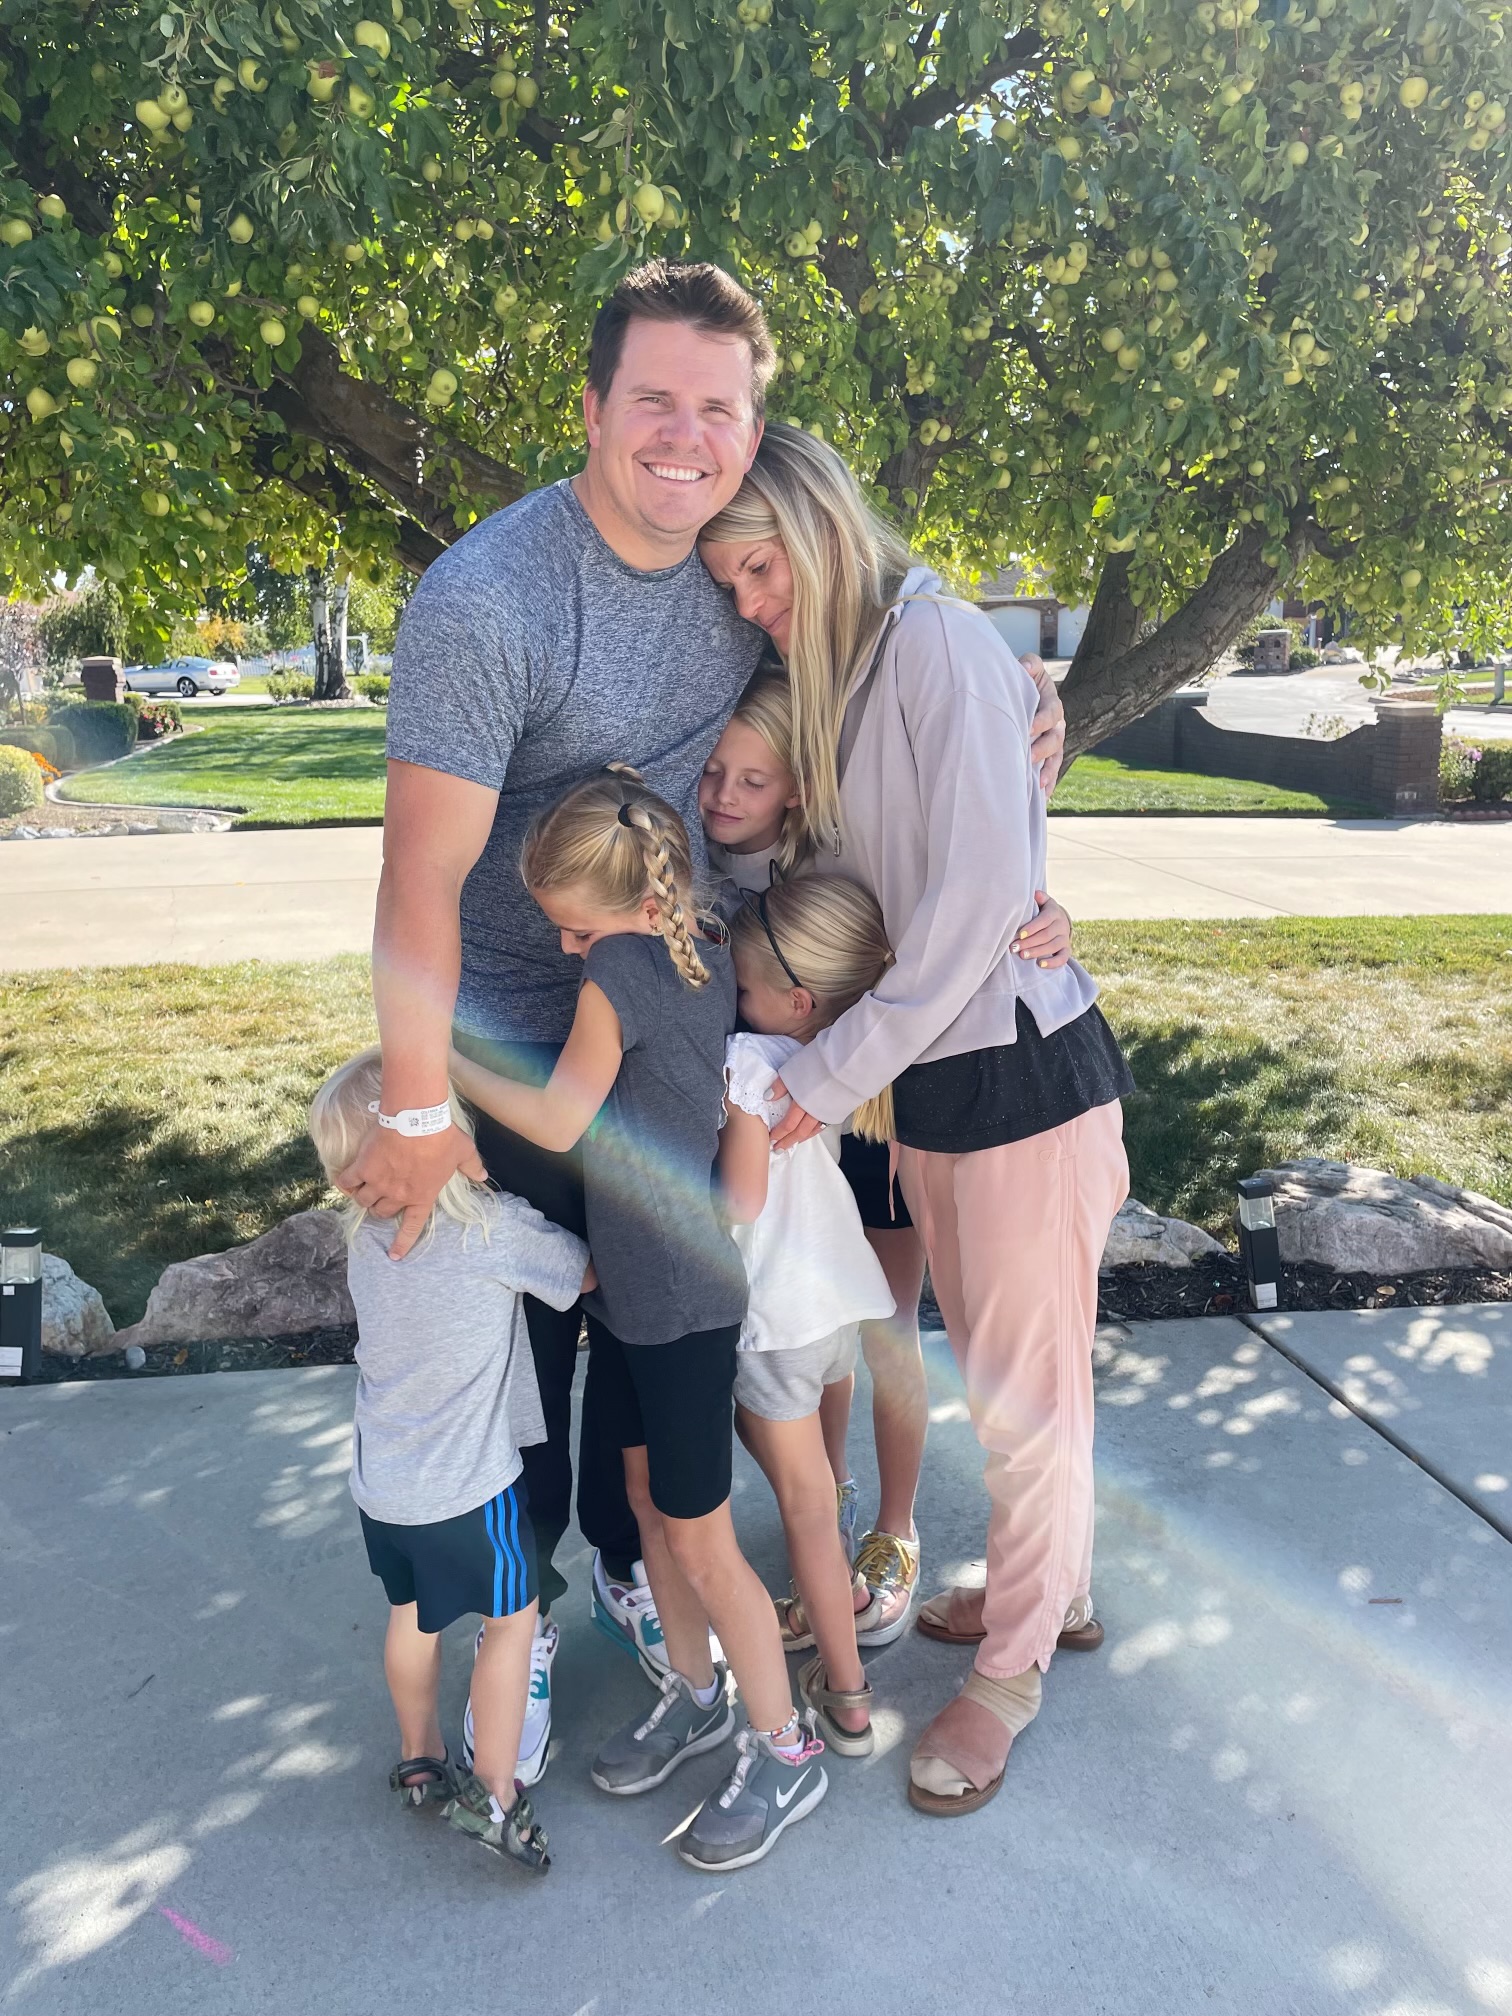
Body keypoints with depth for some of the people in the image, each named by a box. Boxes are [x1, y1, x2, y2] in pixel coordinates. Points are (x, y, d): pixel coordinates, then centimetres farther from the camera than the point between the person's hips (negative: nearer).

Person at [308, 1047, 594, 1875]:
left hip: (380, 1482, 6)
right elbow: (589, 1273, -9)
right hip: (467, 1487, -6)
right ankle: (494, 1793, 21)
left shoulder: (366, 1234, -7)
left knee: (412, 1614, 26)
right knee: (511, 1618, 15)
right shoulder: (499, 1229, -24)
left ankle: (419, 1760, 45)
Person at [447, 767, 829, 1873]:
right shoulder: (708, 953, 0)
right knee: (649, 1502, 22)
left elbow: (558, 1121, -19)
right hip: (625, 1282, 9)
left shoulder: (621, 970, -23)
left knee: (702, 1545, 5)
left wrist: (440, 1054, -9)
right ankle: (695, 1694, 41)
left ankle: (787, 1754, 24)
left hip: (684, 1300, -9)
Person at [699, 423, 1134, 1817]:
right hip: (929, 1075, 8)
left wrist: (835, 1072, -20)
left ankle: (1014, 1664, 27)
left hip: (1020, 1062, -8)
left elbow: (980, 891, -22)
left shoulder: (940, 645, -14)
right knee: (994, 1367, 20)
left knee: (1024, 1385, 7)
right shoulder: (830, 682, 12)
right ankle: (1056, 1586, 42)